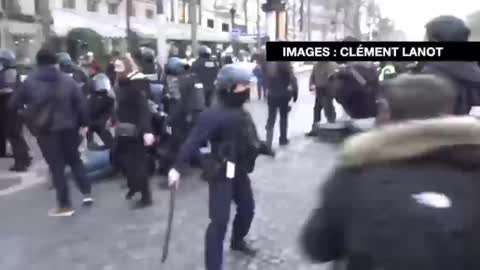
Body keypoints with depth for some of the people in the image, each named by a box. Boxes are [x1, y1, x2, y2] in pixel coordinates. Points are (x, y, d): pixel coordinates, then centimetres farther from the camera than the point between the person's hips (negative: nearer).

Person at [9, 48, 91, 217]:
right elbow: (81, 104, -3)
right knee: (74, 160, 21)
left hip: (44, 130, -1)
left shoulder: (29, 82, -1)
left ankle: (65, 205, 10)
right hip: (68, 128, 1)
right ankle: (87, 192, 18)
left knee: (56, 166, 5)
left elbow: (14, 104, 8)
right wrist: (83, 123, 6)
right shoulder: (68, 80, 0)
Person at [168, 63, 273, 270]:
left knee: (247, 208, 23)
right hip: (222, 174, -9)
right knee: (219, 220, -8)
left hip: (240, 172, 9)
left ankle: (237, 241, 51)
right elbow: (194, 141, -29)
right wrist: (178, 167, -36)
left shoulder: (242, 114, 7)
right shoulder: (214, 115, -22)